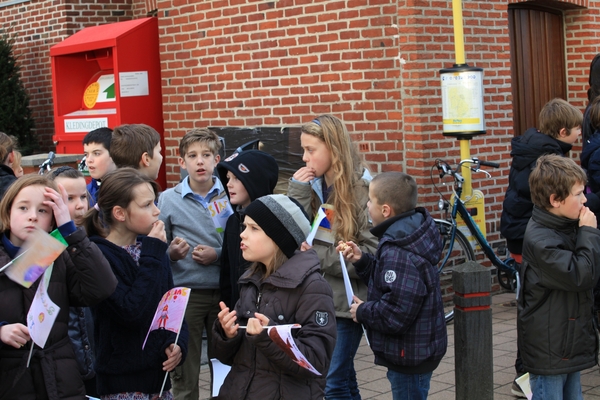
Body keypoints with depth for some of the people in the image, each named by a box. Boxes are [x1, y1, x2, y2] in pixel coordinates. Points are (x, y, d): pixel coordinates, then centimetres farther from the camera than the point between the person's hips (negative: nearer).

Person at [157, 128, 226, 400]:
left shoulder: (229, 195, 0)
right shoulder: (168, 199, -1)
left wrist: (218, 255, -12)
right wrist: (171, 253, -18)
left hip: (223, 290, 1)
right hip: (184, 293, 0)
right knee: (184, 370, 7)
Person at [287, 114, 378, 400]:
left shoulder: (363, 189, -11)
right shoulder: (311, 186, 7)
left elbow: (372, 253, -16)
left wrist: (317, 255, -18)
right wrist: (297, 191, -9)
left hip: (347, 299, -6)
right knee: (343, 377, 15)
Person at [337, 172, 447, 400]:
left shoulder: (399, 254, -27)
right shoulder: (404, 237, 5)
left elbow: (396, 314, -32)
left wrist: (362, 311, -15)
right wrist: (361, 261, 4)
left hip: (409, 356, -10)